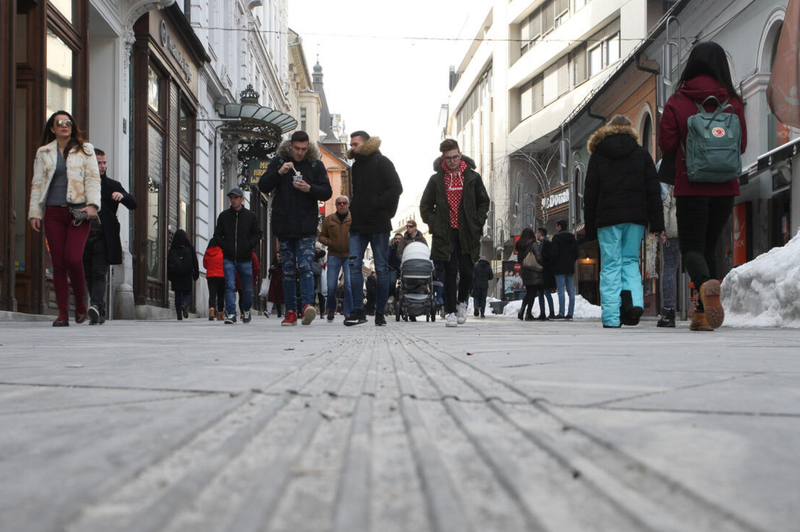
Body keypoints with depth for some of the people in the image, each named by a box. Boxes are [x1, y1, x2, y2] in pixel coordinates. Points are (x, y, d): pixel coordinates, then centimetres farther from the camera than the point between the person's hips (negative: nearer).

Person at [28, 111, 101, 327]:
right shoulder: (43, 153, 15)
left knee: (73, 258, -17)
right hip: (54, 212, 2)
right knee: (58, 263, -2)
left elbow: (93, 179, 4)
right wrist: (34, 212, 8)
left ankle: (81, 300, 6)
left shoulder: (85, 150, 11)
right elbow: (37, 184, 16)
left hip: (78, 211, -2)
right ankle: (63, 313, 2)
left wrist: (92, 204, -10)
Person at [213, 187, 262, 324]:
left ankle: (246, 310, 30)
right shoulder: (223, 216, 7)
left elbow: (258, 234, 6)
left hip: (245, 259, 0)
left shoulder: (250, 216, 5)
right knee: (229, 286, -13)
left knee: (247, 289, 8)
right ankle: (231, 313, -14)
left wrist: (249, 246, -8)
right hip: (228, 259, 0)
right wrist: (225, 246, -4)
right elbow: (217, 235, 11)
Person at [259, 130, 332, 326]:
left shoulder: (316, 165, 6)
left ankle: (307, 305, -23)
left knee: (305, 266, -15)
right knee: (288, 270, 4)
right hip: (284, 226, 2)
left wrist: (309, 189, -15)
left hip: (306, 227, -2)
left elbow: (327, 192, 4)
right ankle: (291, 311, 8)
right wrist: (279, 173, -15)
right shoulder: (278, 162, 7)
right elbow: (263, 187, 1)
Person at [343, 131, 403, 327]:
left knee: (381, 268, 0)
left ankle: (380, 312, 4)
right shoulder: (356, 165, 18)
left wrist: (376, 204, -15)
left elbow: (396, 189, -10)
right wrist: (353, 210, 10)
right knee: (354, 264, -6)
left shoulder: (382, 162, -2)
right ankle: (358, 311, -6)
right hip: (358, 224, 6)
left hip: (378, 224, -6)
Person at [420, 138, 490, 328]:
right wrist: (435, 225, -1)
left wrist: (477, 223, 0)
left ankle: (461, 301, 23)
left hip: (468, 233, 0)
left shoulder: (472, 177, 5)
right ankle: (450, 312, 3)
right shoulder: (436, 180, 4)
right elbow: (425, 206, 10)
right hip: (446, 233, 0)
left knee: (467, 271, -4)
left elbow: (484, 203, 12)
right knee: (450, 273, -4)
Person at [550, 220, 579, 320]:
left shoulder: (556, 237, -8)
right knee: (571, 291, 5)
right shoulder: (572, 238, 13)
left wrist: (553, 264, 0)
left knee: (561, 290, -8)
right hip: (570, 268, 7)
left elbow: (554, 253, -13)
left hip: (560, 268, -6)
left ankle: (561, 313, -12)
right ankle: (570, 313, 4)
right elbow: (576, 254, 13)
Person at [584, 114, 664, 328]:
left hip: (607, 217, -1)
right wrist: (656, 222, 4)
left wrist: (590, 228, 9)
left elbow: (590, 194, 5)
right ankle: (634, 300, -12)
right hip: (636, 216, 1)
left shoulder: (597, 155, 7)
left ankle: (611, 316, -6)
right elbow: (653, 190, 4)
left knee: (611, 265, 0)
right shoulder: (641, 153, 10)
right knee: (630, 261, 12)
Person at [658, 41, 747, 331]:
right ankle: (702, 314, 10)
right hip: (725, 187, 3)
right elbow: (741, 145, 5)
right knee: (709, 245, 15)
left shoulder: (677, 102, -5)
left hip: (690, 187, -3)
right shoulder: (733, 102, 1)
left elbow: (666, 144, -6)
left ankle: (706, 285, -32)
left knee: (691, 247, 1)